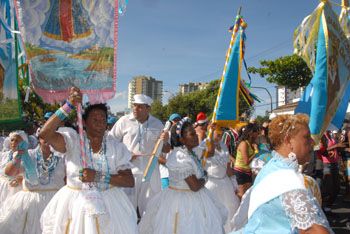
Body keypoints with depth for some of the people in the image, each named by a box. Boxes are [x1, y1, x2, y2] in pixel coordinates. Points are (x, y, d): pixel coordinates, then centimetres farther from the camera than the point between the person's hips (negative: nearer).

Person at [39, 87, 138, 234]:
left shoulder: (116, 147, -1)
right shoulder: (72, 140, -5)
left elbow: (130, 181, -8)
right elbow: (44, 134, -22)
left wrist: (98, 176, -19)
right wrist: (68, 106, -24)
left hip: (109, 206, 1)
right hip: (75, 205, -1)